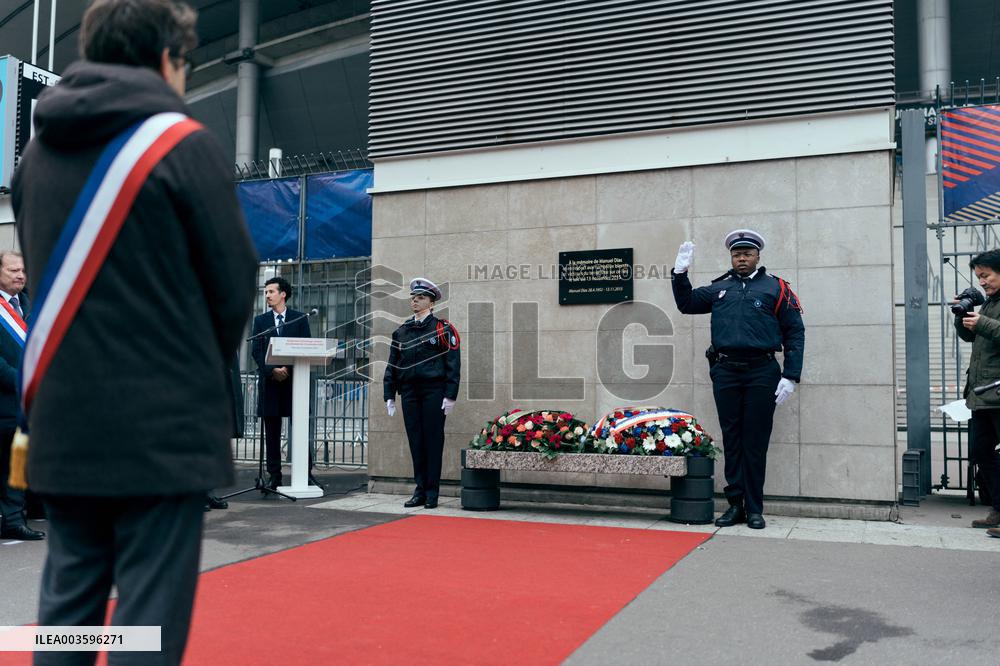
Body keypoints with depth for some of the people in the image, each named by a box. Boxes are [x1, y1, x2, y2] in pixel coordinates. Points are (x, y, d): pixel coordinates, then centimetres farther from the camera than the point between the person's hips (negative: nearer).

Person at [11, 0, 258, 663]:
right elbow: (235, 280, -7)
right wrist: (203, 370, 10)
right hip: (163, 426, -6)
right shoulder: (183, 143, -8)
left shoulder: (38, 152, 9)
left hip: (62, 426, 6)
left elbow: (45, 274, 14)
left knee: (66, 603, 16)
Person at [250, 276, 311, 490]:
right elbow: (256, 351, 4)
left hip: (294, 379, -2)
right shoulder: (261, 320, 12)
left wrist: (288, 368, -13)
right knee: (271, 432, 4)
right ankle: (274, 476, 9)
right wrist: (272, 371, -11)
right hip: (269, 381, 2)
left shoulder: (300, 319, 7)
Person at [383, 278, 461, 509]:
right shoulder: (401, 331, 13)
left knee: (433, 440, 0)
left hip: (434, 392, -4)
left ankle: (432, 493, 7)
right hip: (409, 392, 4)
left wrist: (450, 396, -11)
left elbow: (453, 364, -5)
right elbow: (392, 365, 15)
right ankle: (420, 491, 14)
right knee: (415, 441, 6)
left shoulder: (443, 329, 0)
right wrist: (389, 395, 9)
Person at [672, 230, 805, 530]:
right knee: (732, 440, 6)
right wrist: (680, 272, 6)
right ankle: (735, 505, 13)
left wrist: (790, 377, -6)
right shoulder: (719, 288, 15)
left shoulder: (776, 288, 6)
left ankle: (754, 509, 9)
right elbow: (686, 303, 21)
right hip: (725, 372, 3)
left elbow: (795, 333, 2)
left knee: (755, 442, 1)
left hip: (762, 373, -3)